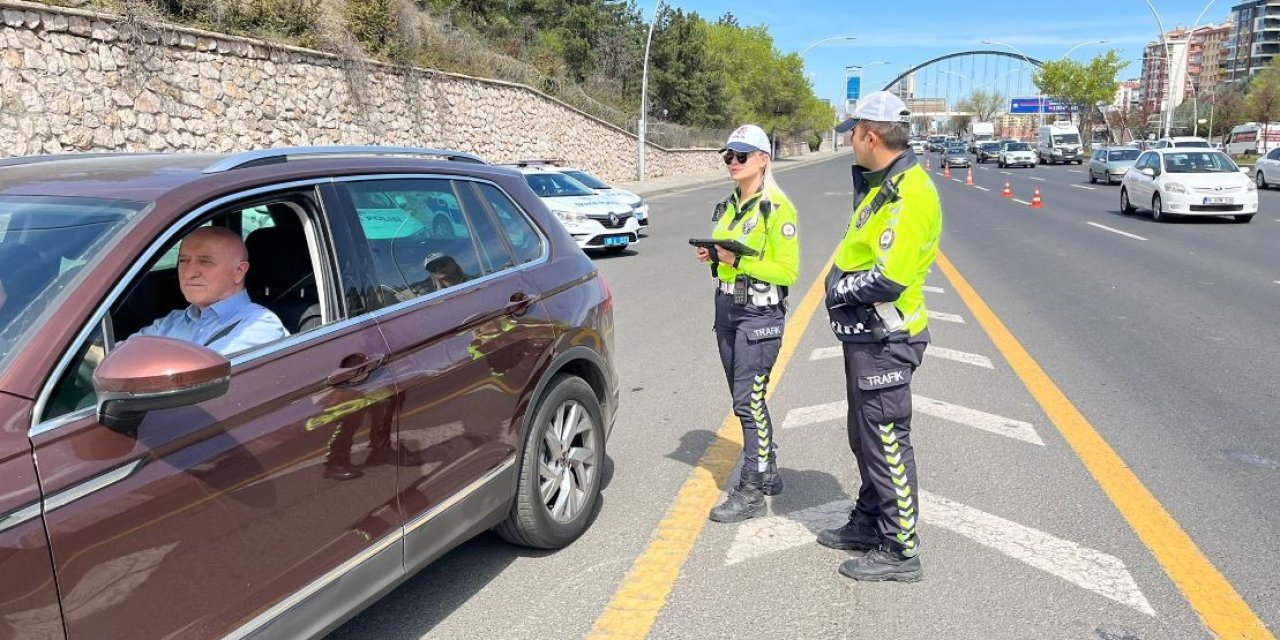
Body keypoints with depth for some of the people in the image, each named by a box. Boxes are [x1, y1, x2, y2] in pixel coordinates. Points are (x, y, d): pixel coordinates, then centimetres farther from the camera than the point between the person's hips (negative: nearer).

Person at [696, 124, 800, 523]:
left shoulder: (776, 208, -11)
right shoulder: (727, 207, 13)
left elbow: (788, 271, -15)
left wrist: (738, 260, -22)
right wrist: (713, 257, 2)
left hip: (760, 312, -8)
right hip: (727, 308, 8)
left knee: (748, 401, -8)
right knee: (746, 399, 14)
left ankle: (752, 491, 0)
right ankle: (768, 473, 28)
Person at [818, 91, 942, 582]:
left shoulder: (909, 195, -21)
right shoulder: (883, 184, 12)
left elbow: (888, 279, -28)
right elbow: (862, 249, 14)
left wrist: (840, 288, -12)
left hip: (884, 340, -10)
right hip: (867, 335, 10)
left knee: (886, 441, 0)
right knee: (865, 436, 21)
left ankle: (900, 549, 12)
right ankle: (869, 522, 37)